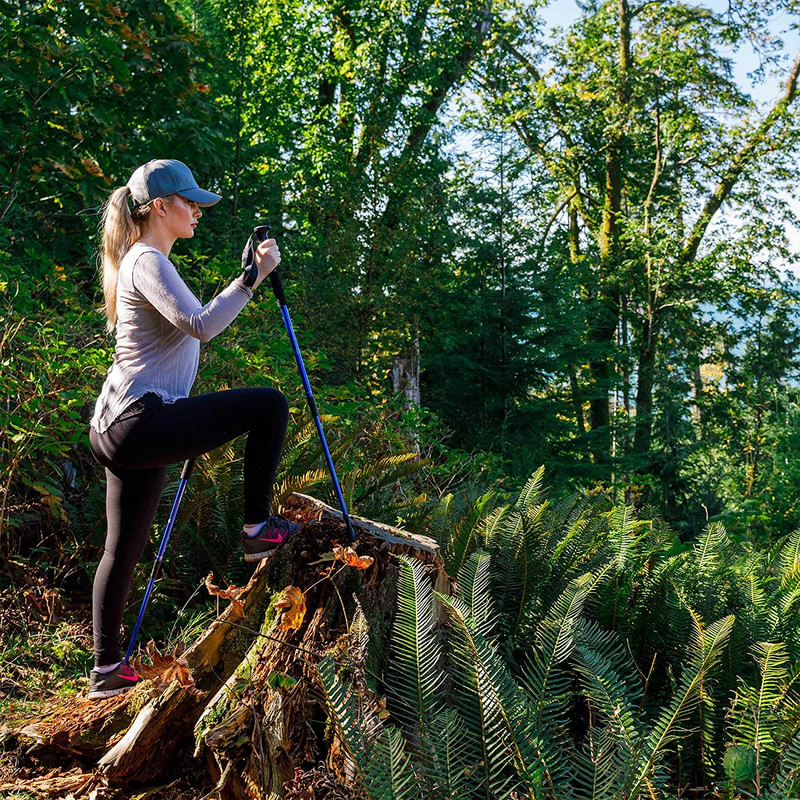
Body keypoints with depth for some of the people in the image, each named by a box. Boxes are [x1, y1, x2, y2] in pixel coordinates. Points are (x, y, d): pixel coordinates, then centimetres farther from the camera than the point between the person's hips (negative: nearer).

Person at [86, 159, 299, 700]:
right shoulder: (148, 261, -9)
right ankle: (258, 527, -2)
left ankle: (107, 671, 22)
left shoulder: (142, 261, 22)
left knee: (123, 549, 14)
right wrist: (253, 277, -19)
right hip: (138, 421, -11)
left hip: (119, 430, 11)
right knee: (269, 405, -9)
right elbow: (200, 325, -24)